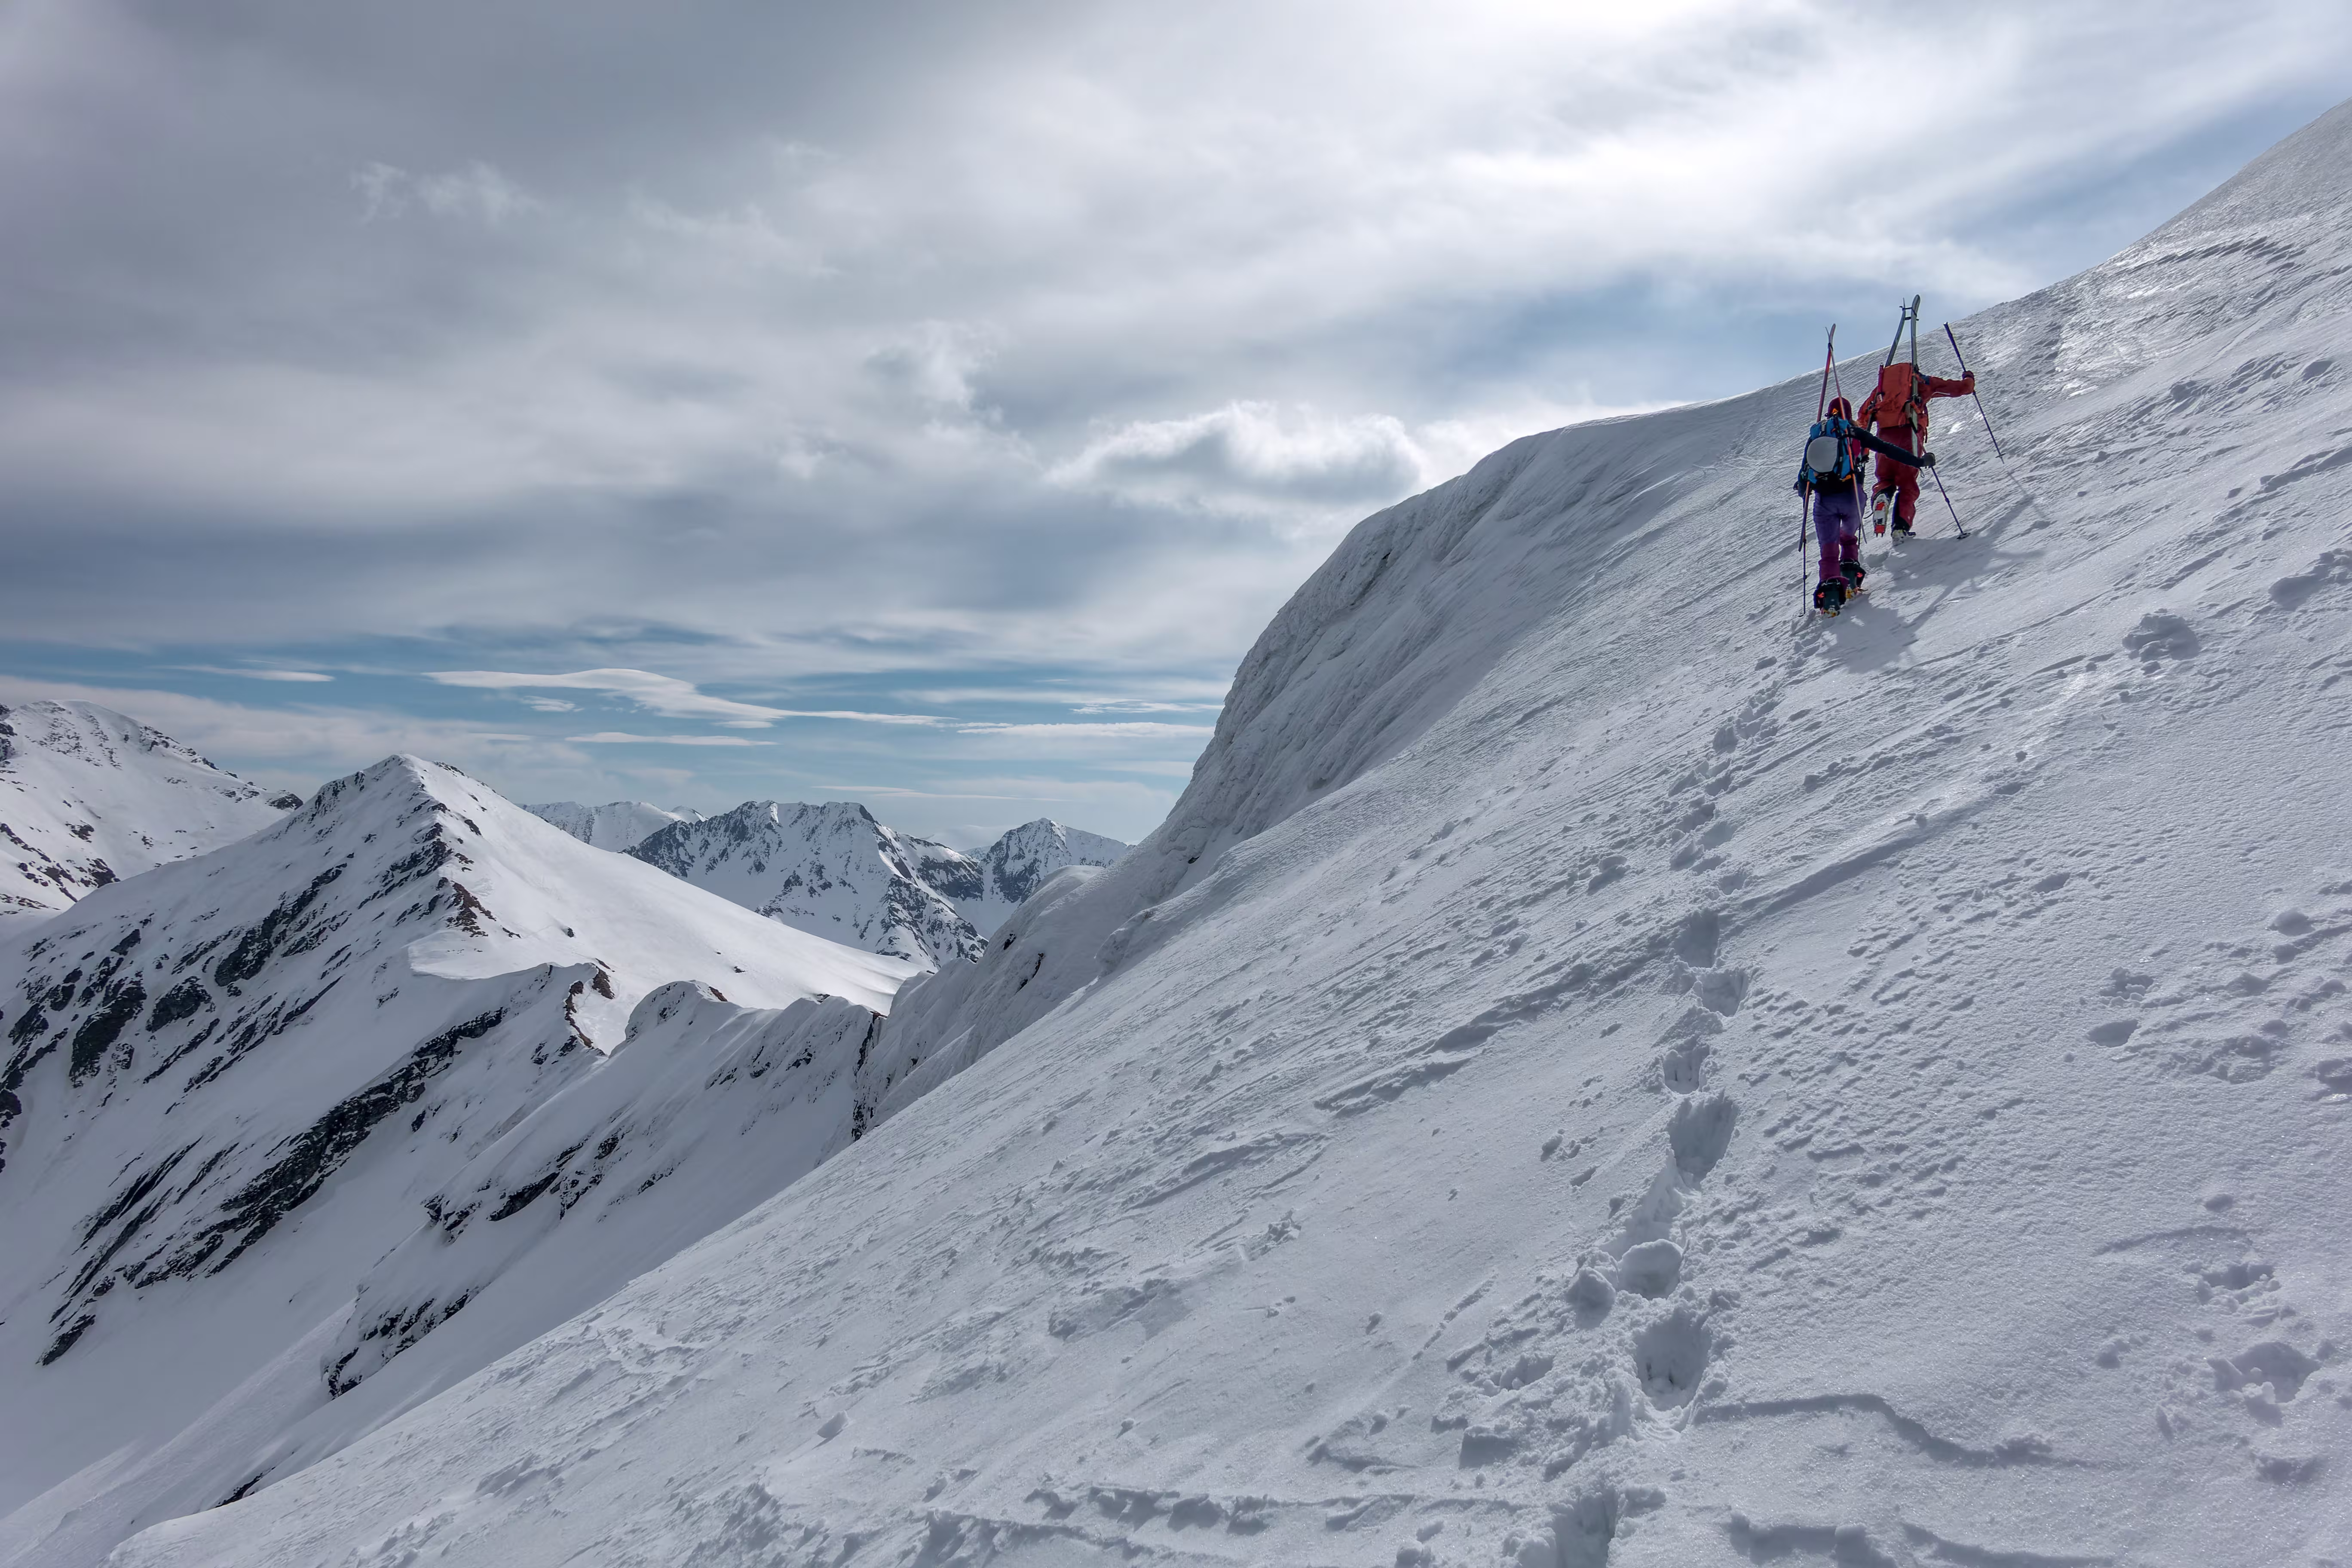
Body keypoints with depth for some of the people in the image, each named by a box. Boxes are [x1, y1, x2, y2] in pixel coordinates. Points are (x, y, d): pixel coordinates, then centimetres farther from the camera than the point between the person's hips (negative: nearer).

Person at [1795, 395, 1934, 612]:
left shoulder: (1815, 434, 13)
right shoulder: (1853, 432, 8)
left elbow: (1804, 470, 16)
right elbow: (1887, 449, 3)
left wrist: (1803, 489, 36)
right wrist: (1919, 461, 7)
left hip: (1823, 499, 0)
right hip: (1850, 495, 0)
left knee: (1829, 546, 2)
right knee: (1849, 535, 26)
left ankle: (1830, 585, -20)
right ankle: (1850, 577, 10)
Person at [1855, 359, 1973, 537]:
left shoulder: (1882, 384, 27)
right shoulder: (1921, 381, 19)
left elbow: (1864, 414, 18)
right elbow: (1959, 388, 20)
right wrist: (1969, 381, 43)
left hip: (1885, 436, 2)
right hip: (1909, 434, -2)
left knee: (1885, 480, 16)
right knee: (1908, 485, 6)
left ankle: (1881, 497, -19)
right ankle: (1901, 527, -12)